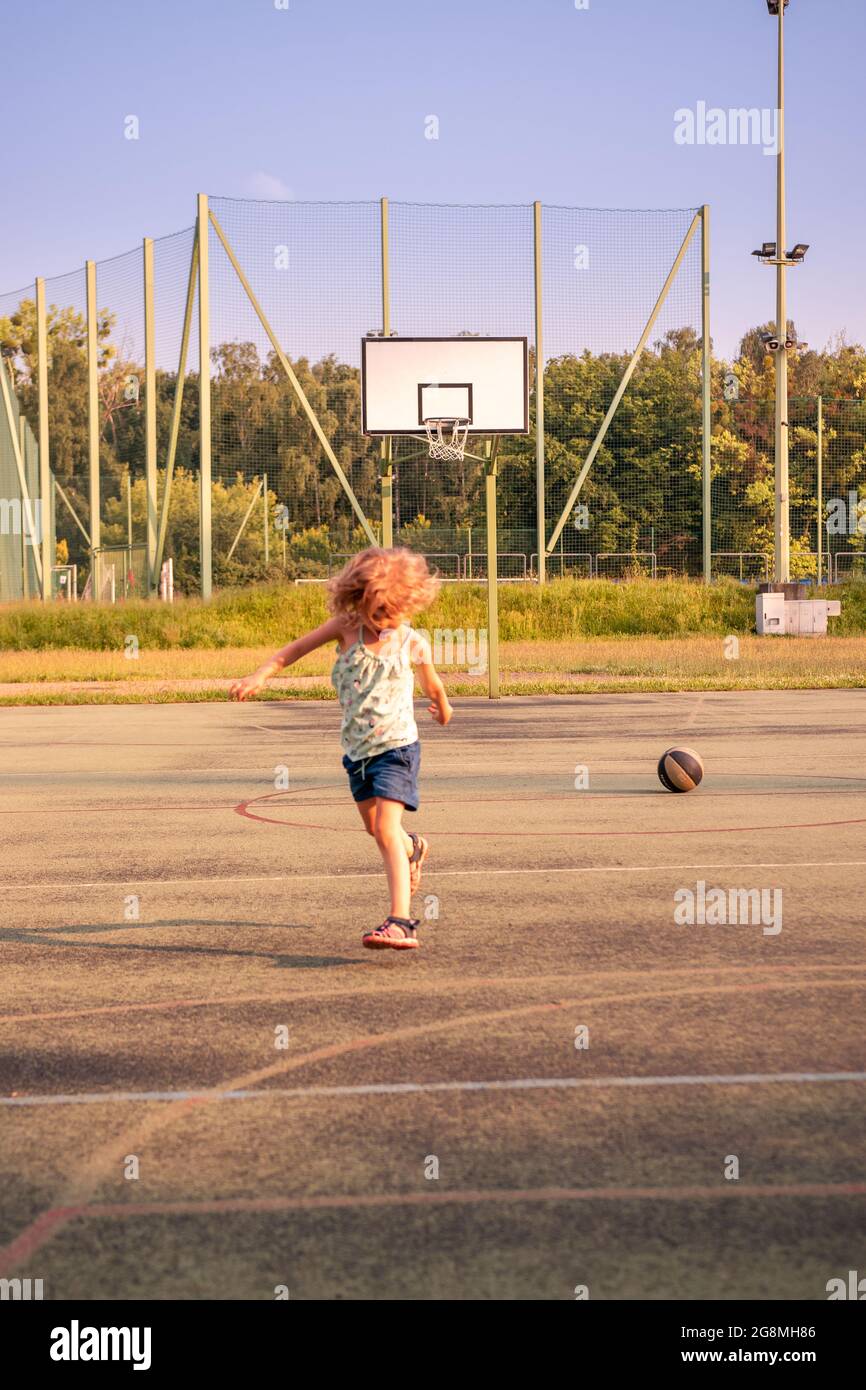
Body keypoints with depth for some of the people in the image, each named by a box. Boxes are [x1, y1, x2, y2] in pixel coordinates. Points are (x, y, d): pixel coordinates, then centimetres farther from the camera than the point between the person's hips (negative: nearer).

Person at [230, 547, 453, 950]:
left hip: (395, 746, -5)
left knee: (387, 829, -20)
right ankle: (412, 848, 57)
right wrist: (260, 675, -16)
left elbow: (432, 686, 11)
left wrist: (442, 709, 30)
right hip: (357, 748, 5)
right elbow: (298, 647, -3)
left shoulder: (413, 644, -9)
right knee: (374, 828, 22)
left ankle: (401, 921, -28)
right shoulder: (347, 626, -6)